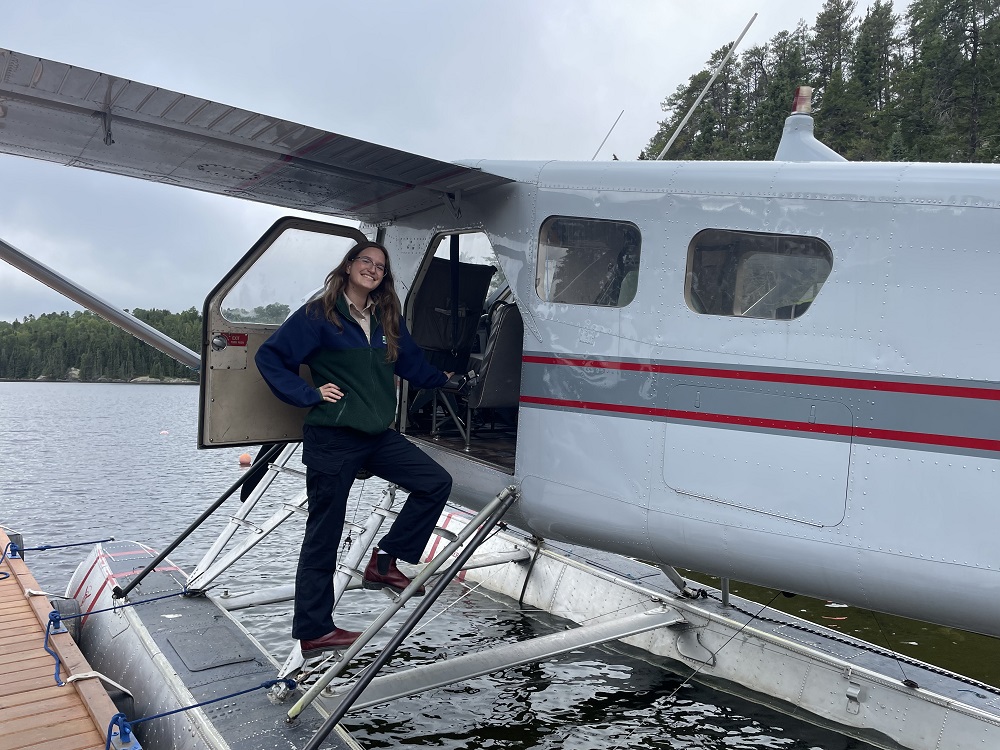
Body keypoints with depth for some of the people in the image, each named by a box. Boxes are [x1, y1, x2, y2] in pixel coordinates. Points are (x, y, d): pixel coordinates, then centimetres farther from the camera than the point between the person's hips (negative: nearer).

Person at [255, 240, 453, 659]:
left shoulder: (388, 321, 13)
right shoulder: (318, 315, -5)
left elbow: (413, 365, 26)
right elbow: (269, 357, -4)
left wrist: (443, 379, 24)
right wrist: (309, 394, -11)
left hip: (378, 437, 6)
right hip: (332, 439, -6)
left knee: (436, 483, -3)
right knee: (324, 534, 2)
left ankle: (384, 562, 10)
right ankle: (312, 632, 16)